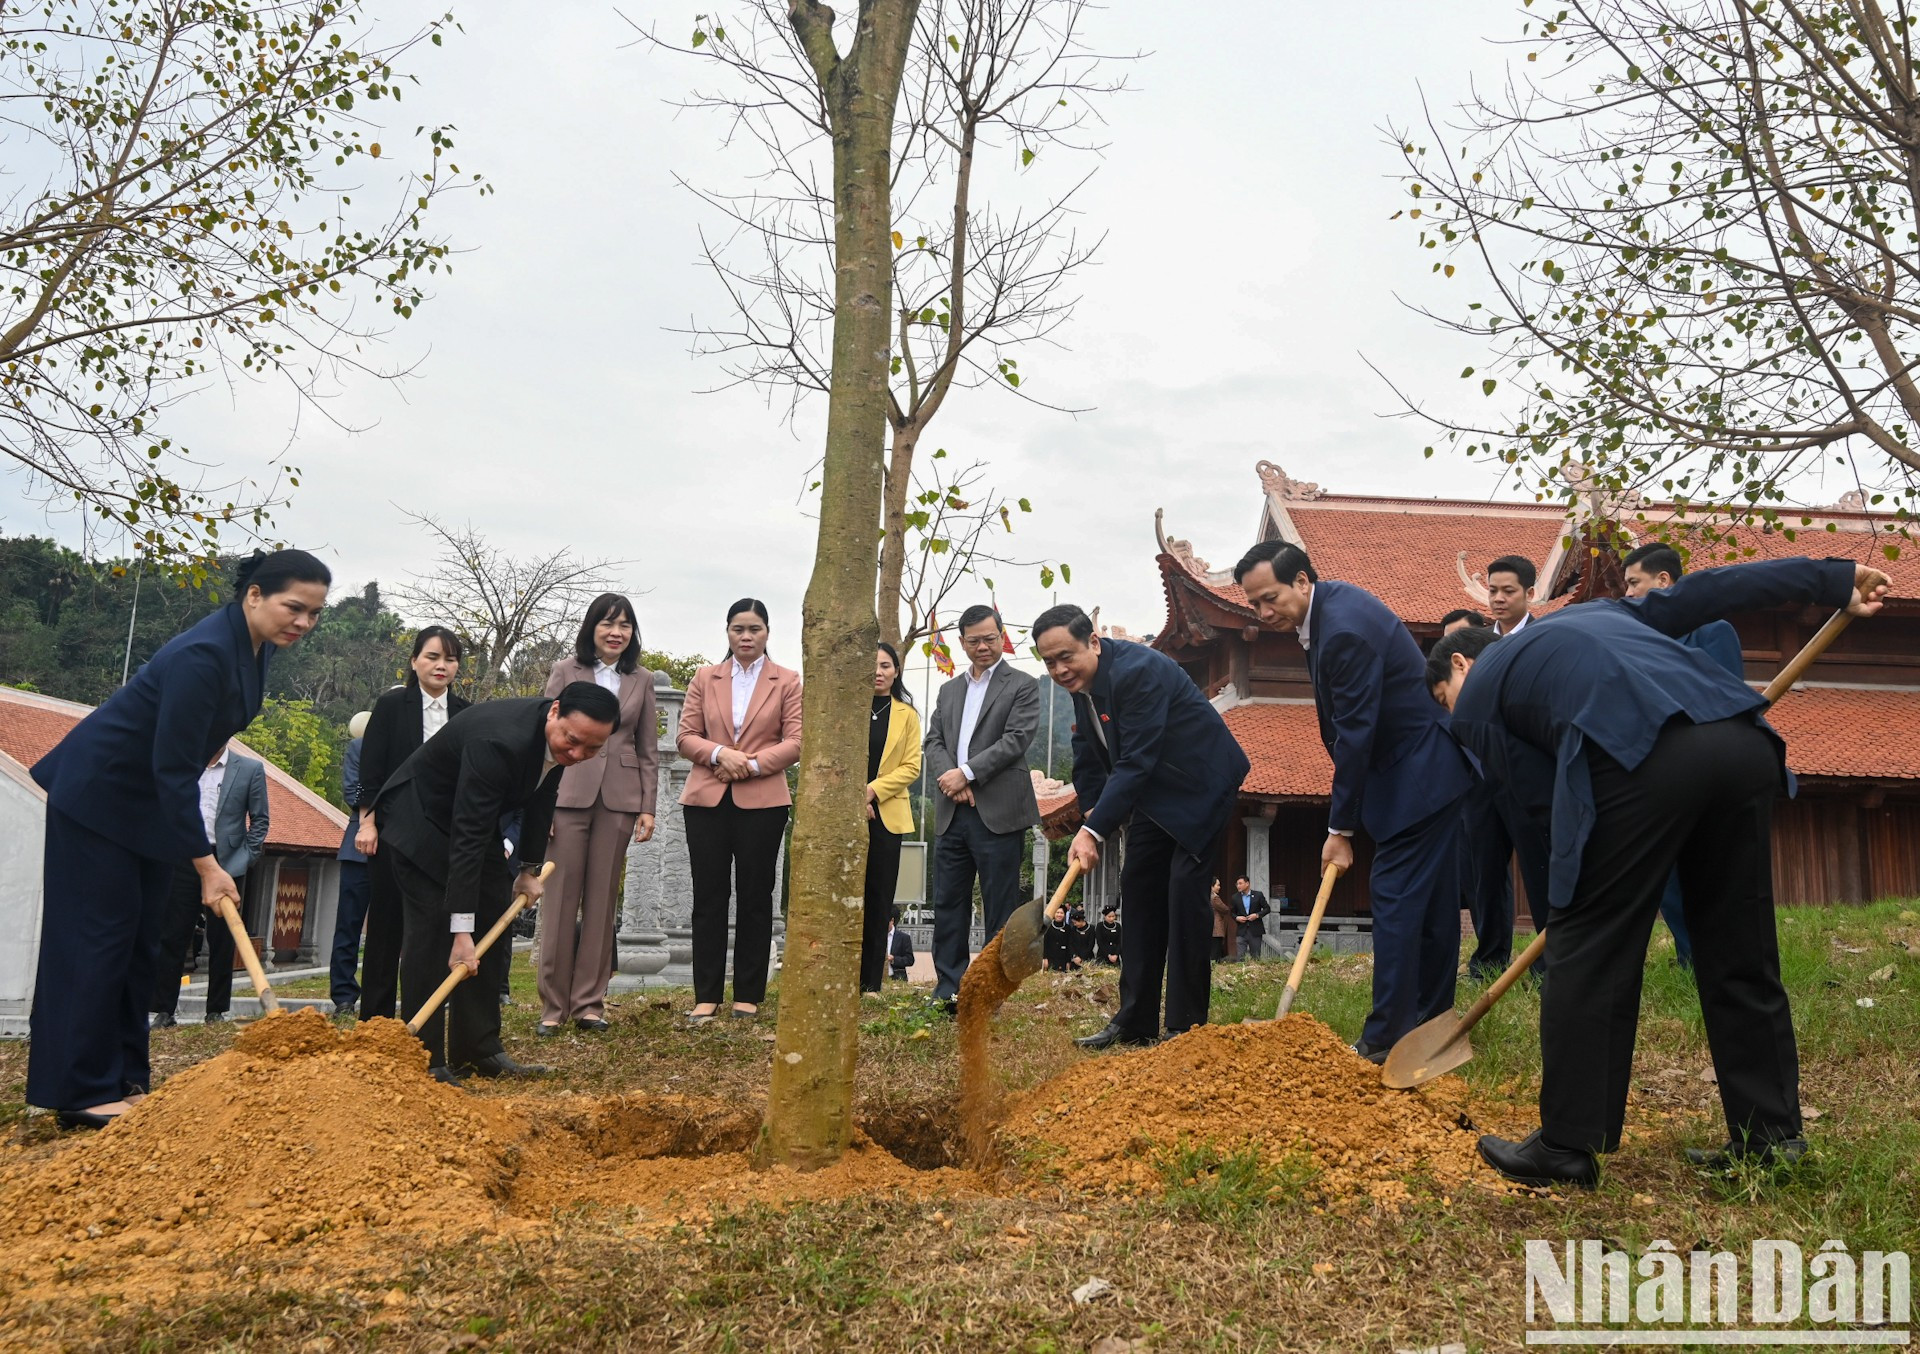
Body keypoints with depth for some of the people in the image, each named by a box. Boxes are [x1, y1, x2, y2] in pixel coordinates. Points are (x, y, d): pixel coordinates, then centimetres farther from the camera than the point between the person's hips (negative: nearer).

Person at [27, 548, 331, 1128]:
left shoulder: (256, 645, -3)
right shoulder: (203, 654, -30)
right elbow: (174, 769, -29)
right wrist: (207, 865, -27)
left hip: (150, 802, 9)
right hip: (97, 795, -9)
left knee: (140, 939, 9)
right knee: (99, 936, -5)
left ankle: (123, 1079, 16)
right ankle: (83, 1092, 1)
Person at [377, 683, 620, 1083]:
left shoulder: (559, 736, -15)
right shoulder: (498, 742, -40)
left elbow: (541, 795, 4)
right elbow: (467, 839, -39)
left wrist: (530, 867, 8)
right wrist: (461, 930, -39)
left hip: (476, 817, 8)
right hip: (422, 820, -8)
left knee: (495, 925, 2)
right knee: (433, 930, -15)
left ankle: (480, 1050, 8)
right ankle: (424, 1058, -9)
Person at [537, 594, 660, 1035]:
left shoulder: (641, 680, 10)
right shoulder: (566, 671, 4)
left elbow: (648, 750, 11)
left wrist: (648, 807, 4)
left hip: (618, 799, 2)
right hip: (569, 793, -2)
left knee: (602, 900, 6)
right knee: (560, 898, -1)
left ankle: (589, 1001, 14)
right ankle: (553, 1005, 7)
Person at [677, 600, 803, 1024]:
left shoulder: (788, 682, 6)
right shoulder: (704, 679, 13)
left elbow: (795, 742, -2)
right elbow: (686, 737, 6)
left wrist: (753, 764, -15)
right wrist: (720, 754, -13)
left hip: (762, 802, -2)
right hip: (706, 799, 2)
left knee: (755, 898, 4)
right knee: (708, 898, 2)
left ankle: (748, 996, 11)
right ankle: (706, 996, 7)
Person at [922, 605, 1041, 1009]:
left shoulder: (1023, 686, 3)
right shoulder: (949, 691, 19)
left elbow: (1016, 740, -9)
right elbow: (934, 742, 12)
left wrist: (967, 773, -14)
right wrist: (950, 779, -8)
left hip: (999, 813, -5)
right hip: (952, 813, 5)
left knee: (1000, 908, 0)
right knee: (948, 904, 6)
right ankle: (948, 990, 12)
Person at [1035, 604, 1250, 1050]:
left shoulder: (1137, 671, -30)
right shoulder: (1081, 680, -2)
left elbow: (1135, 762, -34)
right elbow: (1088, 758, 4)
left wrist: (1095, 830, -35)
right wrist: (1092, 817, -9)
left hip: (1202, 786, -9)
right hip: (1155, 791, 9)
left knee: (1185, 889, -14)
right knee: (1137, 885, 6)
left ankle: (1186, 1026, -6)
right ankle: (1135, 1022, 12)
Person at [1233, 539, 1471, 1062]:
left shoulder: (1345, 628, -26)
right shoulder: (1330, 603, 6)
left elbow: (1354, 735, -24)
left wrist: (1340, 828, -18)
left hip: (1419, 776, -11)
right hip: (1425, 767, 11)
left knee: (1395, 895, -9)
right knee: (1432, 899, 15)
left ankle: (1385, 1039, -6)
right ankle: (1430, 1020, 25)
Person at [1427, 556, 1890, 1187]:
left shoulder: (1475, 699, 20)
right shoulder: (1592, 612, 37)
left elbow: (1537, 792, 15)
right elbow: (1697, 594, 28)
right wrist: (1835, 579, 28)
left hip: (1638, 757, -6)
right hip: (1745, 741, 6)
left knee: (1588, 951, 5)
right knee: (1741, 953, 16)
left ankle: (1566, 1147, 11)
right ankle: (1771, 1138, 24)